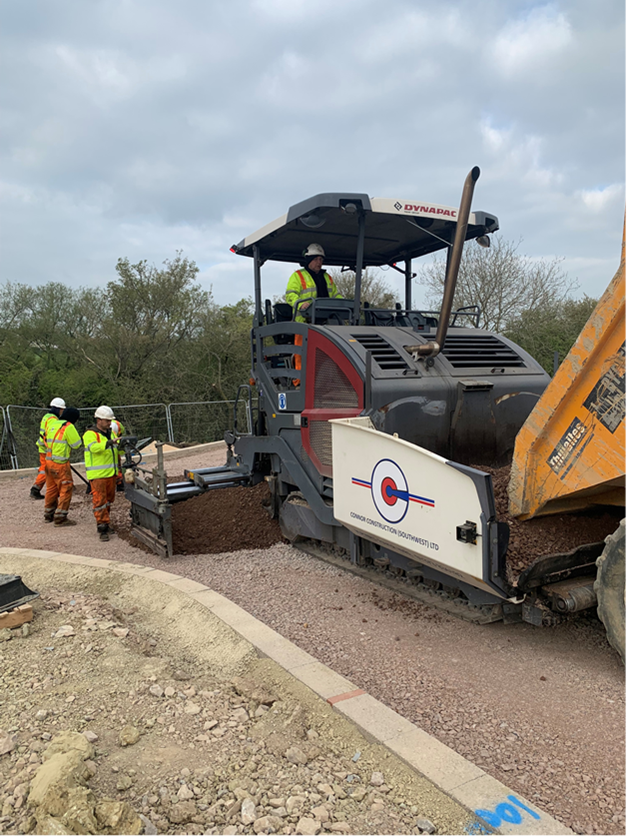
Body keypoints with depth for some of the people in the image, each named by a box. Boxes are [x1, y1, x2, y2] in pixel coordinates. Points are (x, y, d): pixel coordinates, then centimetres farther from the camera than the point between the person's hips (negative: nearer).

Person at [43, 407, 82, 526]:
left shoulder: (52, 423, 13)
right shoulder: (68, 427, -11)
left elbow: (47, 439, 20)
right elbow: (76, 445, -8)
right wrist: (77, 436, 8)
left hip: (49, 461, 8)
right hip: (60, 464, -8)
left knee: (51, 489, 18)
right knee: (66, 489, -2)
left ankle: (48, 515, 28)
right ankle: (60, 518, -2)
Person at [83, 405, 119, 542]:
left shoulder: (110, 432, 15)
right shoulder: (90, 434, -9)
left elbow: (117, 449, 21)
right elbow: (94, 447, -29)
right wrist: (110, 442, -39)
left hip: (111, 474, 8)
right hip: (97, 474, -8)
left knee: (109, 500, 15)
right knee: (99, 501, -7)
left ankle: (104, 524, 29)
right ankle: (103, 528, -4)